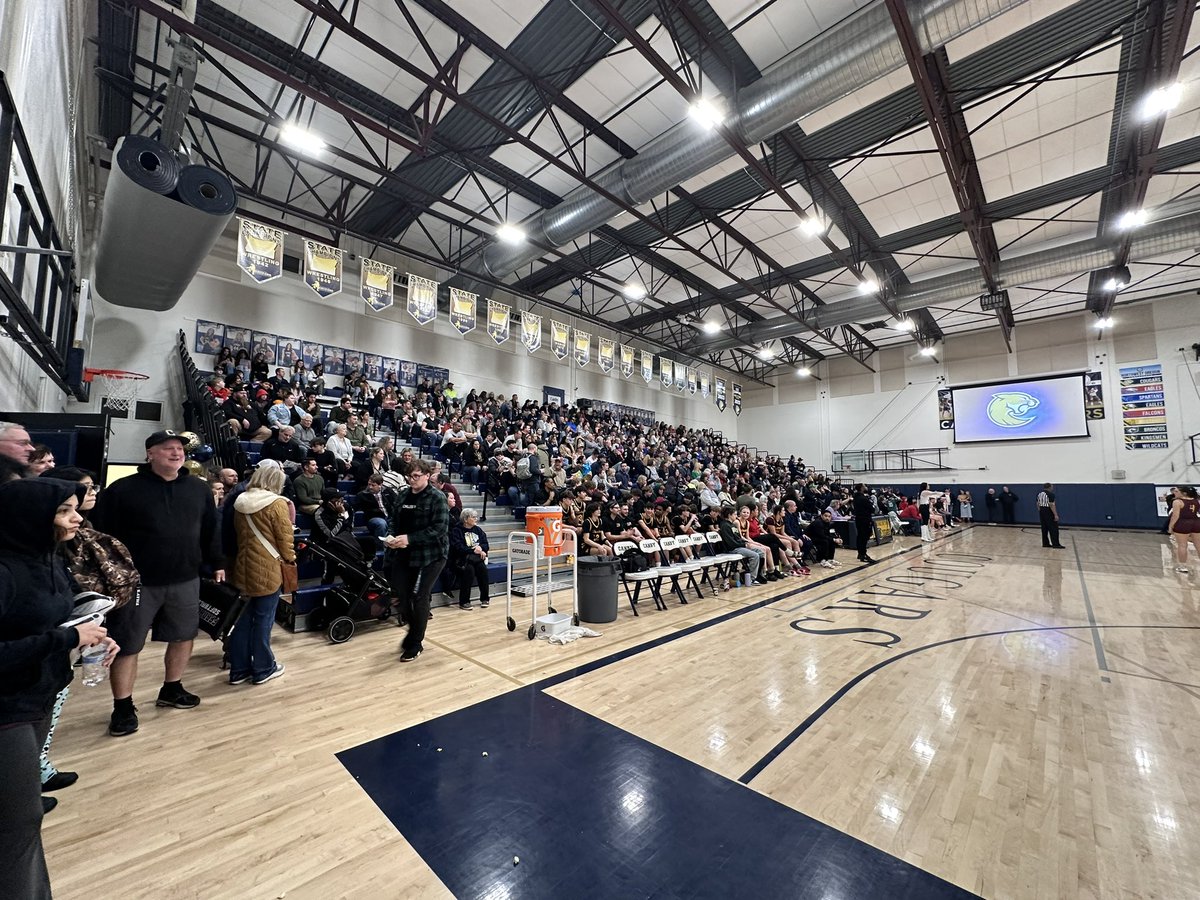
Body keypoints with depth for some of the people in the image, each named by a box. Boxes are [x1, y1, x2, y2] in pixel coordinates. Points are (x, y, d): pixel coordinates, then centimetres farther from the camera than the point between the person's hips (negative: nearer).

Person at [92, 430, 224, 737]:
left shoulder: (199, 489, 4)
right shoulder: (123, 489, -7)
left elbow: (211, 530, 9)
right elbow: (105, 536, -6)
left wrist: (217, 563, 9)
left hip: (185, 580, 4)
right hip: (137, 582, -4)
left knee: (184, 637, 15)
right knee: (127, 645, 7)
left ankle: (172, 689, 35)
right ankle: (123, 707, 24)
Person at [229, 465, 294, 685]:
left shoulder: (240, 503, 6)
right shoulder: (277, 504, -15)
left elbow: (238, 534, 15)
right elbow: (285, 538, -13)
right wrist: (290, 558, 3)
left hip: (243, 567, 7)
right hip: (267, 569, -6)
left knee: (243, 619, 15)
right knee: (263, 619, 4)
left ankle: (239, 669, 25)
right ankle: (263, 669, 17)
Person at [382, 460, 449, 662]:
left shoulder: (437, 497, -12)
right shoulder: (403, 495, 7)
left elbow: (440, 528, -19)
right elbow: (393, 519, 14)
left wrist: (410, 538, -23)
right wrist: (390, 535, -8)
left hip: (430, 555, -6)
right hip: (403, 554, 6)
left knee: (419, 597, 1)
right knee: (401, 594, 8)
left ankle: (416, 643, 21)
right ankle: (414, 631, 35)